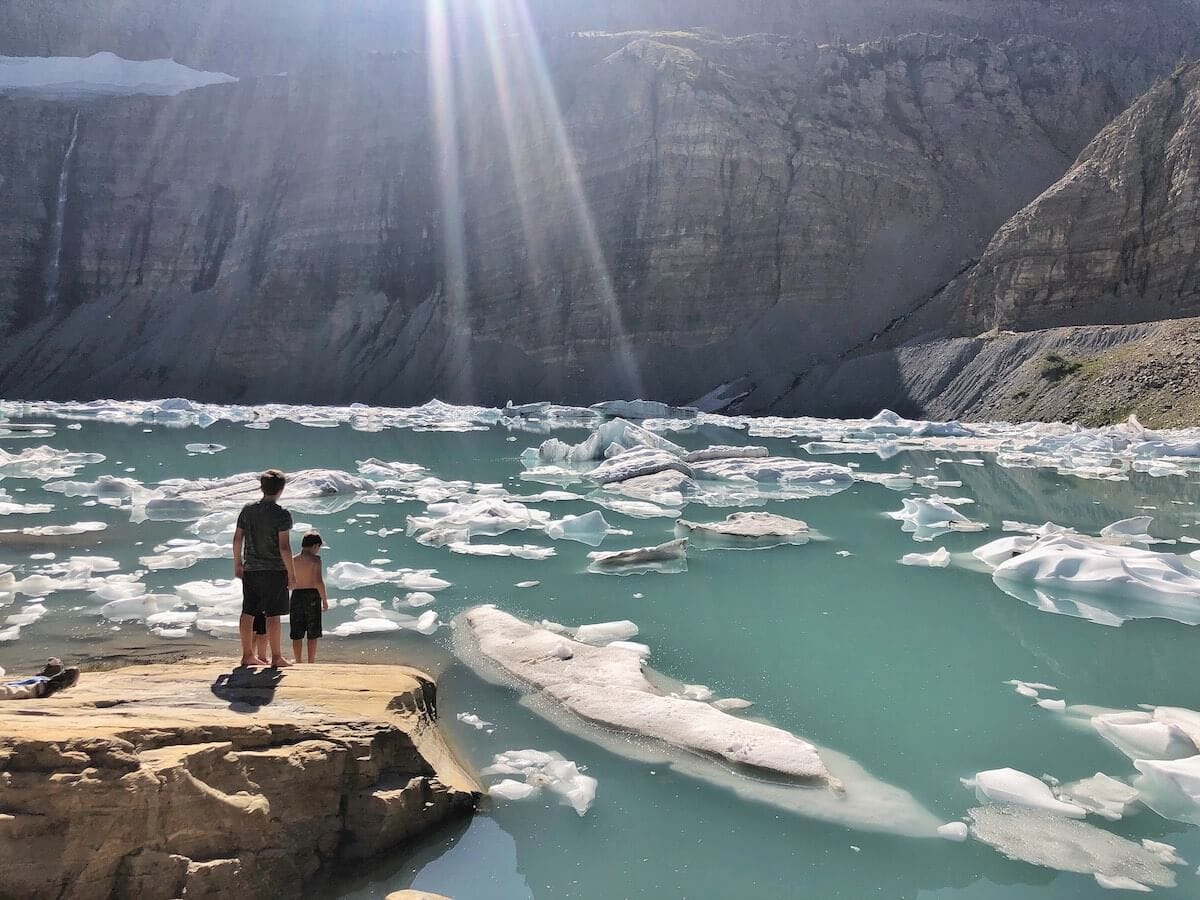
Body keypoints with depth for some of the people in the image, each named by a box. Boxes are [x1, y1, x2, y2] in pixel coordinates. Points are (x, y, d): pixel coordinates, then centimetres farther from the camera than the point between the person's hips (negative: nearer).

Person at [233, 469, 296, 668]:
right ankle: (276, 657, 3)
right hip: (274, 570, -5)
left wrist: (237, 564, 19)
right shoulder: (282, 515, -12)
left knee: (248, 612, 10)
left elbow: (237, 539, 8)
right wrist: (291, 572, -8)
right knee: (273, 614, -1)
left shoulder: (247, 510, 5)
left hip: (250, 569, 5)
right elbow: (284, 546, -15)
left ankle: (248, 654, 17)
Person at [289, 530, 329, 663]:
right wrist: (324, 599, -9)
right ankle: (311, 663, 4)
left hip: (296, 596, 5)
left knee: (297, 635, 9)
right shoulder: (315, 559, -9)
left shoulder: (293, 560, 7)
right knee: (312, 635, 3)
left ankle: (298, 663, 12)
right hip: (312, 596, -5)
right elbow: (318, 581, -17)